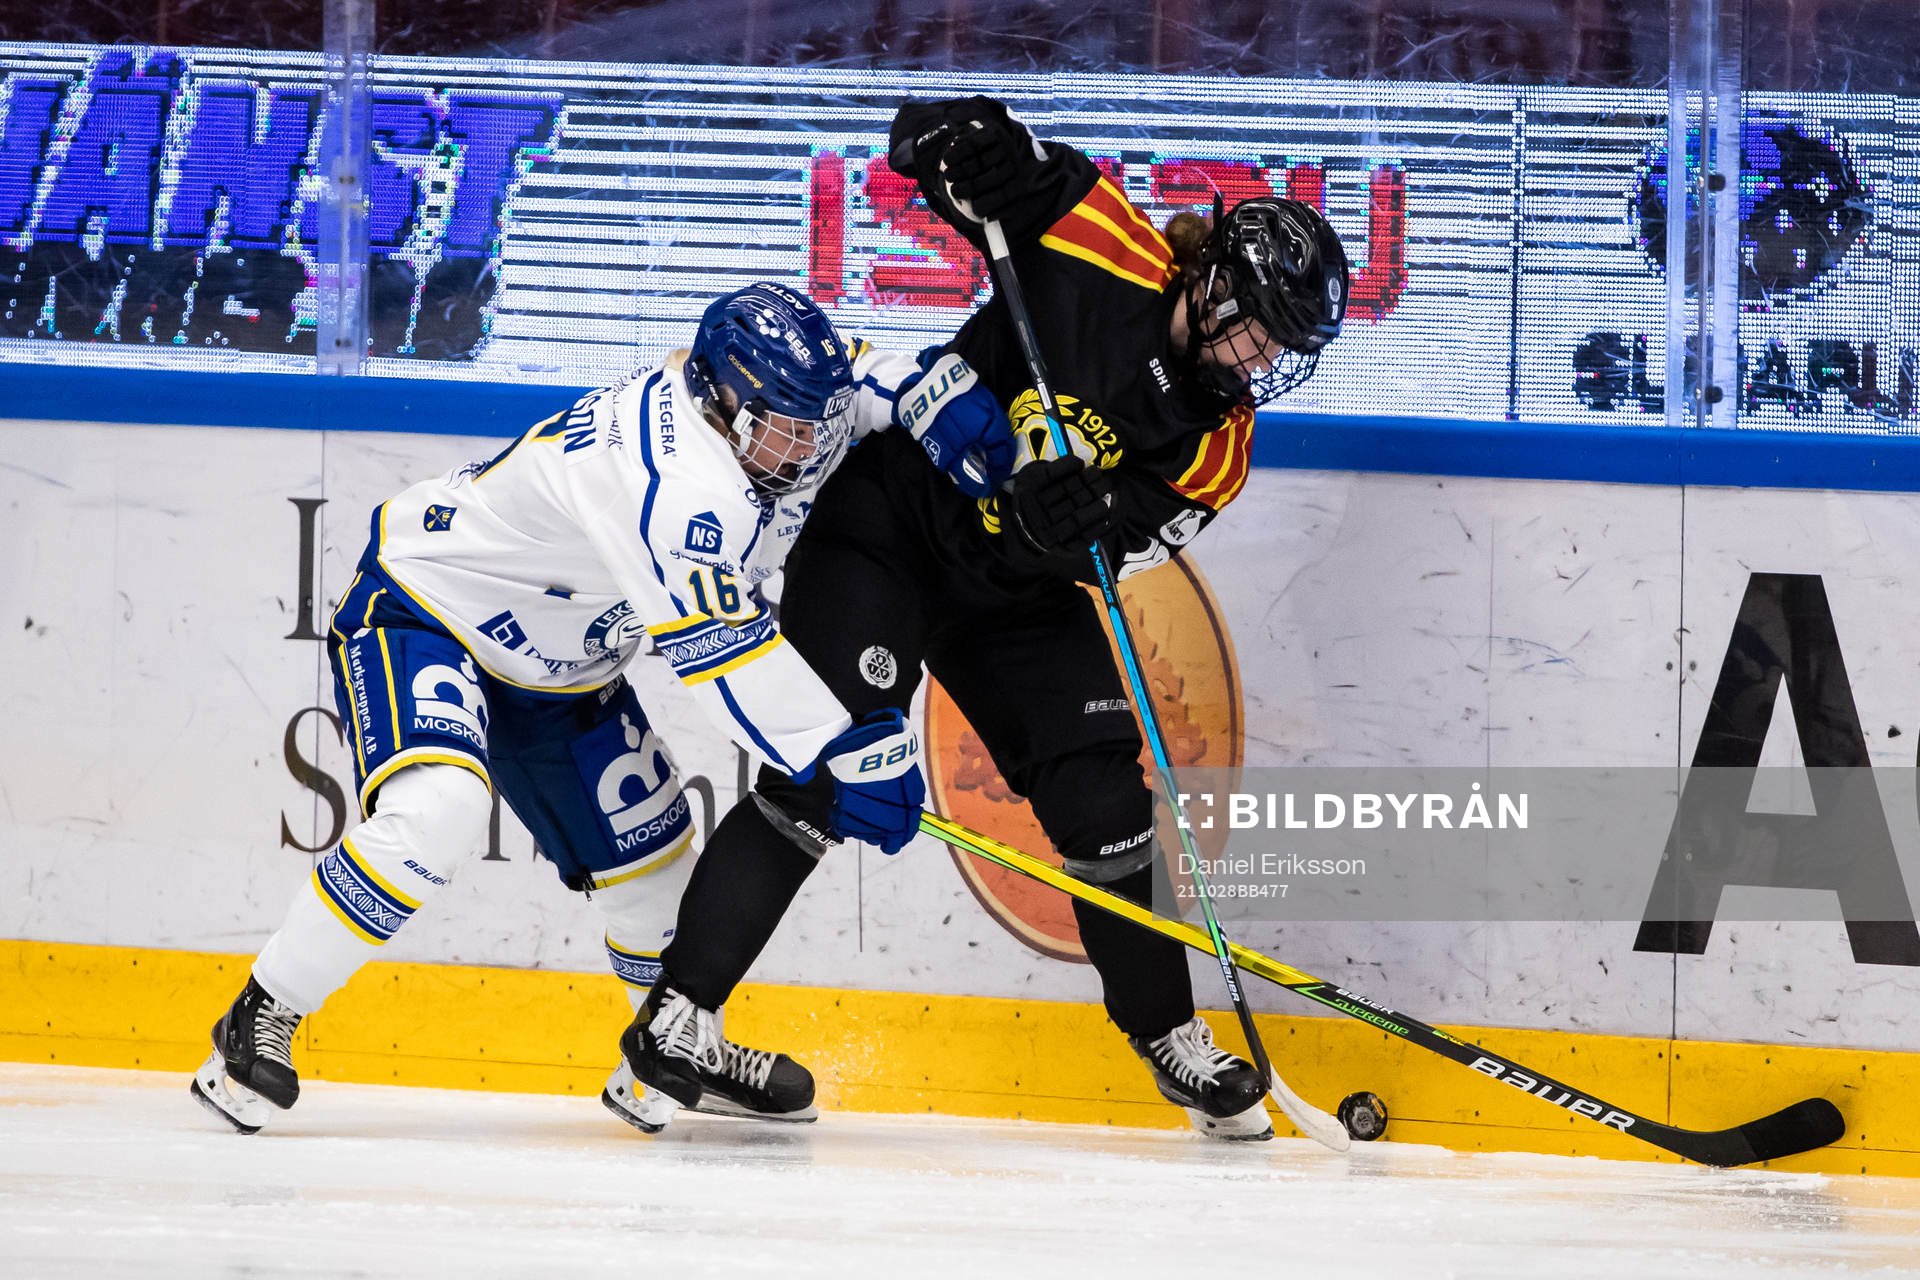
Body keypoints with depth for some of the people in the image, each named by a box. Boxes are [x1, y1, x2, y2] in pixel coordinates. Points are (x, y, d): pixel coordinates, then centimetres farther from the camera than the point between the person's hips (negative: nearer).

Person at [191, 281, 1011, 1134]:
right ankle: (260, 1022, -23)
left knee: (647, 841, 16)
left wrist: (935, 404, -7)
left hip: (550, 662, 10)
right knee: (437, 810, -34)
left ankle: (684, 1049, 40)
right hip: (420, 607, -10)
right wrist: (845, 755, -39)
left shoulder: (758, 412, -7)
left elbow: (854, 377, 14)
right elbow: (719, 652, -39)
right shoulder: (676, 477, -35)